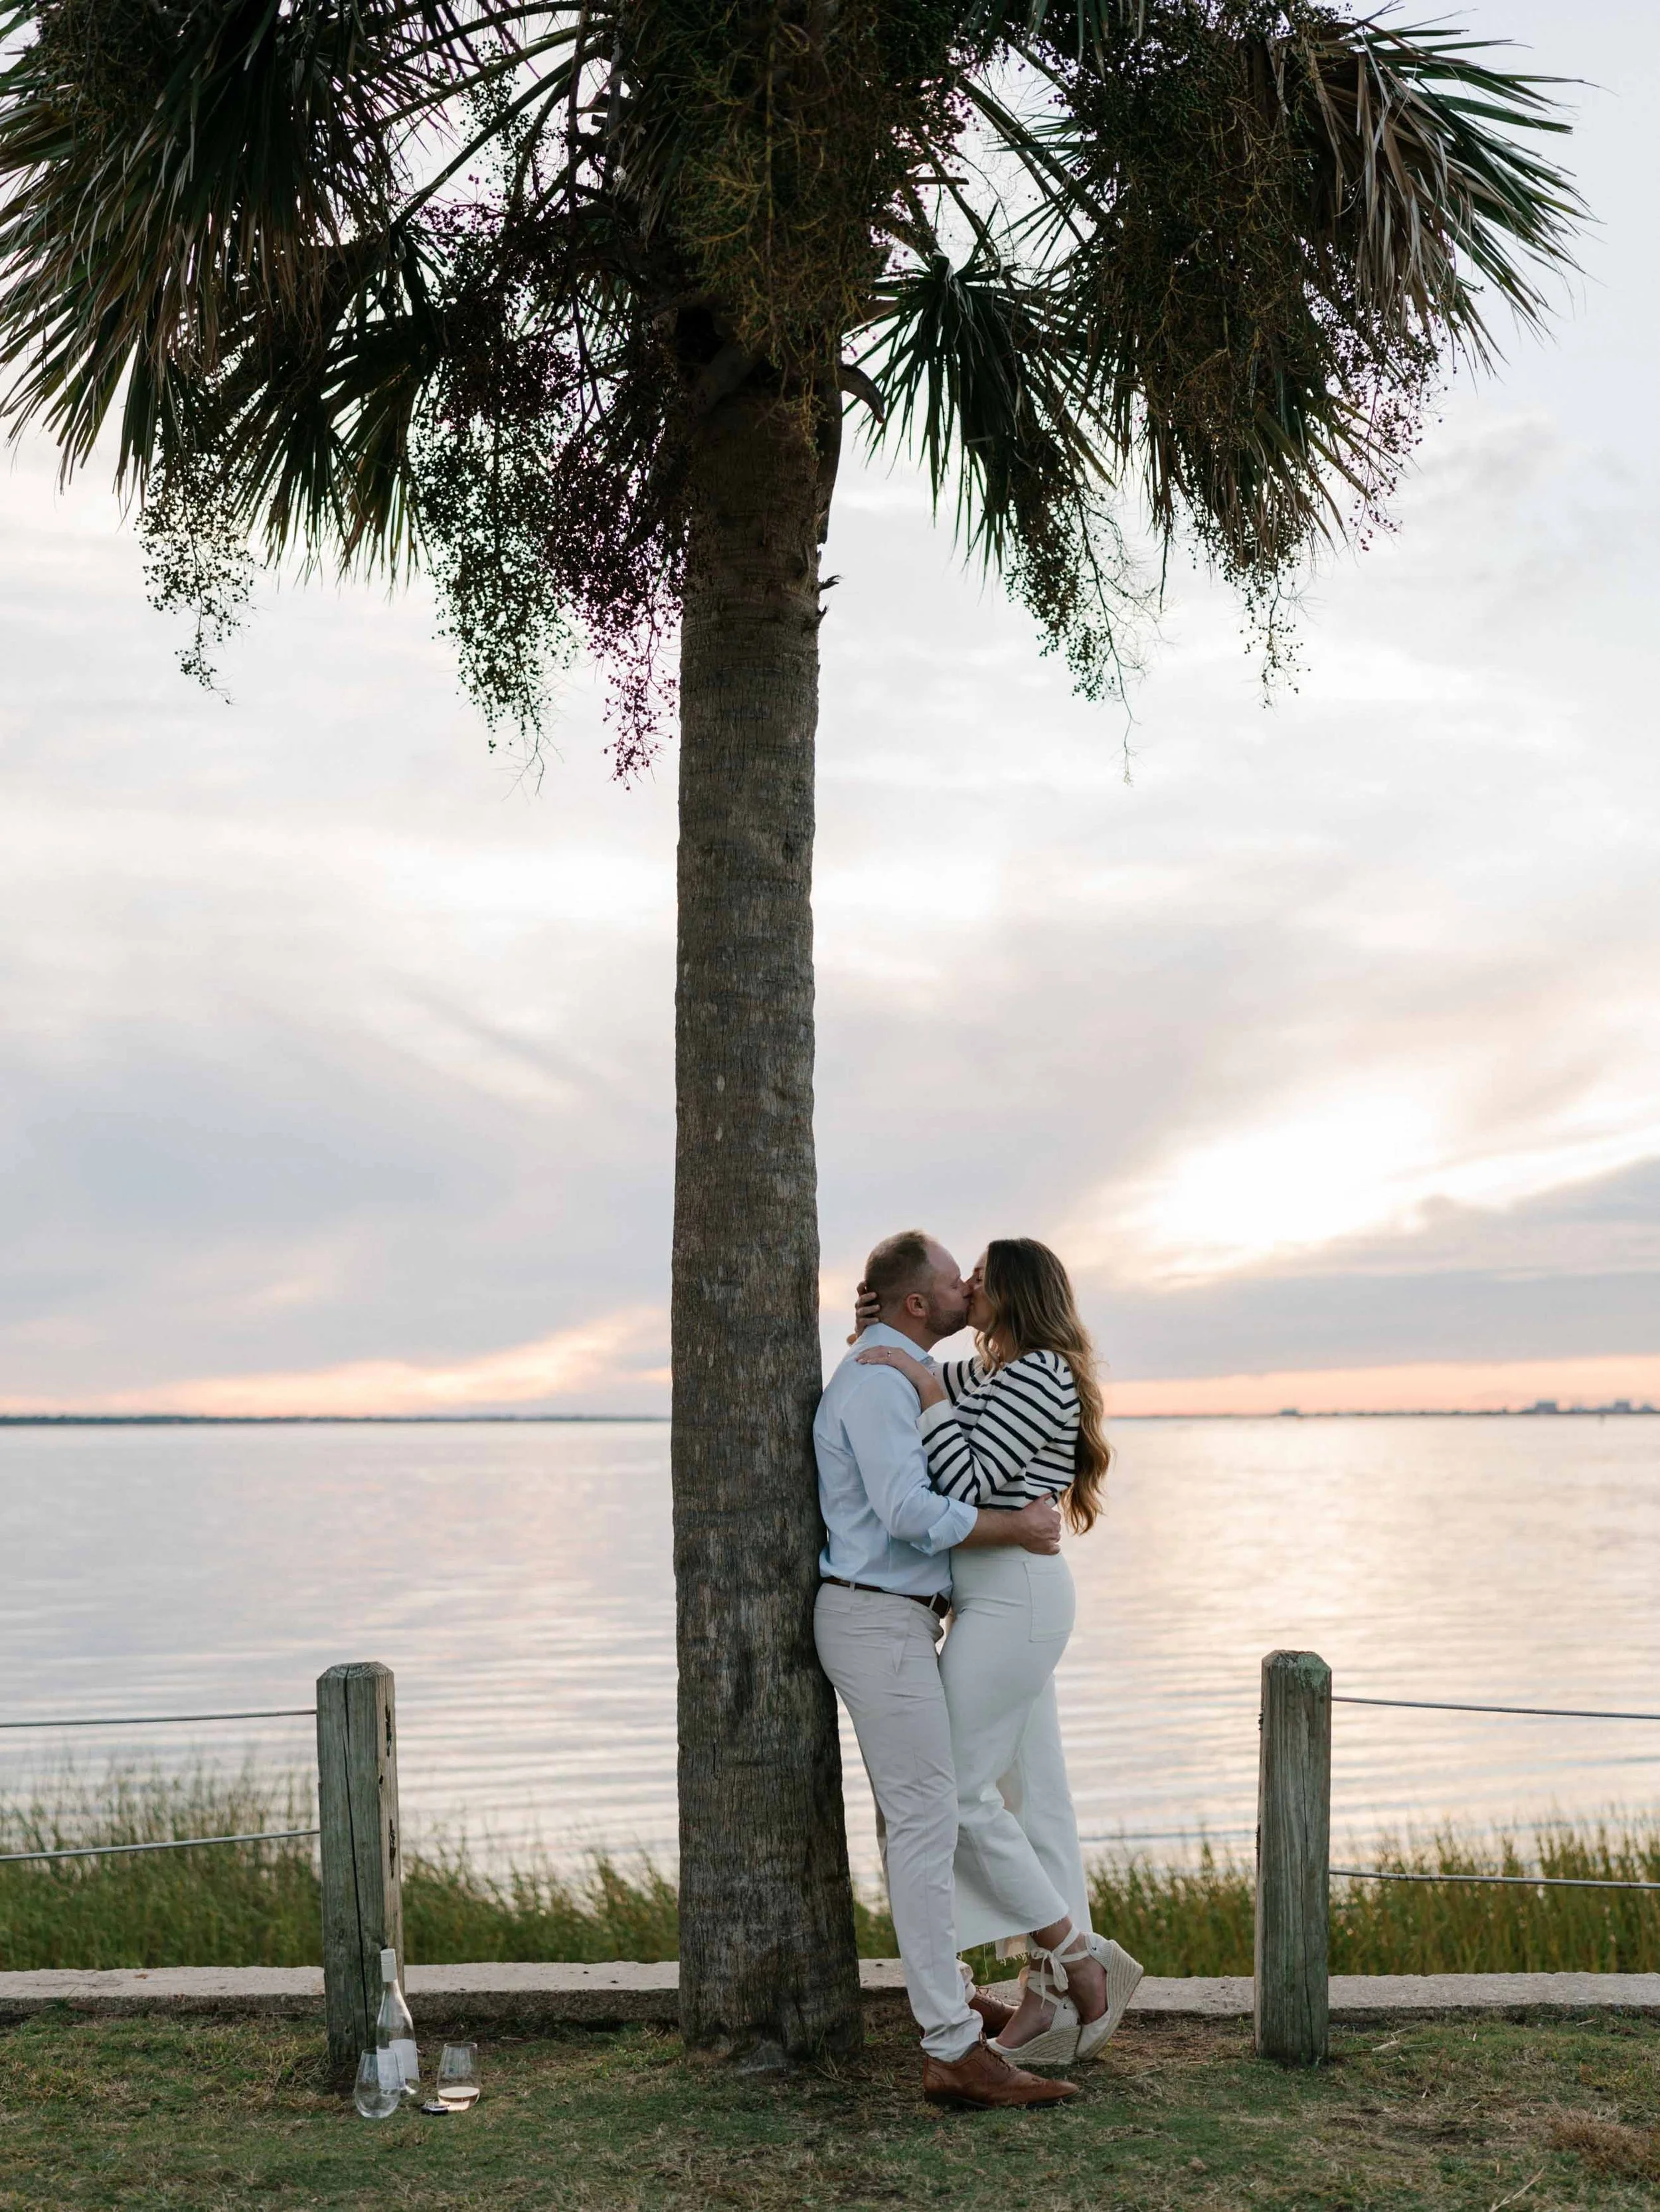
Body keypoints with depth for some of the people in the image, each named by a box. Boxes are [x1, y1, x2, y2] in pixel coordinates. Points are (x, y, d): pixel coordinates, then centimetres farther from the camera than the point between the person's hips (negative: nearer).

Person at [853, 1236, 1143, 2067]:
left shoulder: (1040, 1374, -13)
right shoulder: (995, 1376, 17)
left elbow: (965, 1483, -20)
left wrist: (926, 1388, -17)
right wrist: (875, 1330, 7)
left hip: (1011, 1599, -10)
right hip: (1009, 1600, 10)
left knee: (954, 1788, -6)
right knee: (1029, 1796, 8)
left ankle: (1080, 1961, 1)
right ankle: (1051, 1997, 10)